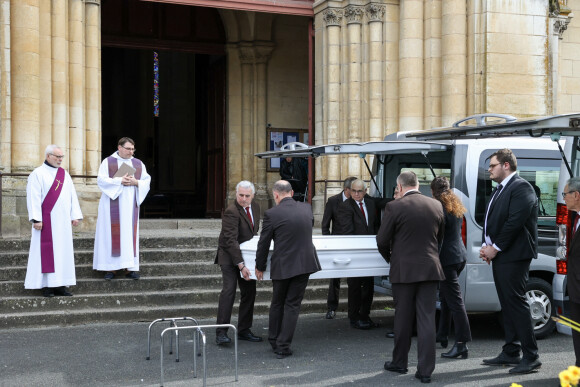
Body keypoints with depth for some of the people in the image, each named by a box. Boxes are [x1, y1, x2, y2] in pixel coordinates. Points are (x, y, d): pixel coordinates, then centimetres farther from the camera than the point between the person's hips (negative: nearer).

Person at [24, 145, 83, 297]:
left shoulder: (64, 174, 13)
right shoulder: (38, 174, -4)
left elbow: (72, 196, 12)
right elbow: (33, 197, -11)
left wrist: (75, 215, 4)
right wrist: (36, 219, -18)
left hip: (63, 221, 6)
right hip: (46, 220, -6)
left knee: (63, 250, 4)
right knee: (46, 251, -4)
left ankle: (60, 285, 8)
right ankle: (46, 285, 0)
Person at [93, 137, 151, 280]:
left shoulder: (138, 164, 11)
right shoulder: (108, 162, 1)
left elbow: (147, 181, 8)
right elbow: (101, 180, -8)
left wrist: (136, 182, -12)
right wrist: (120, 181, -18)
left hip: (130, 204, 3)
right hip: (113, 203, -3)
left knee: (130, 233, 1)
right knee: (112, 233, -4)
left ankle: (130, 268, 2)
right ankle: (111, 267, 0)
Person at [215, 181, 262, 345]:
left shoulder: (255, 207, 3)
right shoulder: (231, 212, -22)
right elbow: (231, 241, -28)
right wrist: (241, 265, -33)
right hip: (230, 256, -7)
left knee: (249, 292, 6)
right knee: (229, 290, -16)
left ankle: (244, 330, 16)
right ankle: (221, 332, -14)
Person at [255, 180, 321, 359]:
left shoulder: (272, 214, -11)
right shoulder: (307, 208, 1)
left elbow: (263, 244, -4)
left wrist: (260, 267, 10)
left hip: (282, 266, -2)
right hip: (304, 263, 2)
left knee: (277, 304, 17)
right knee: (292, 305, 8)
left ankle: (274, 341, 29)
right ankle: (283, 346, 8)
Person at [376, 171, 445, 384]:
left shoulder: (394, 207, -9)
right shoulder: (436, 206, 5)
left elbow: (382, 240, -4)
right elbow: (439, 238, 14)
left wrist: (390, 258, 15)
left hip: (404, 270, -3)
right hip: (430, 269, 3)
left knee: (403, 318, 10)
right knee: (427, 319, 3)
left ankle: (399, 362, 23)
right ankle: (425, 370, 3)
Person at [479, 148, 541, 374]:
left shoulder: (521, 188, -12)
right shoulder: (500, 190, 18)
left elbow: (515, 222, -20)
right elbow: (490, 221, 19)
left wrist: (495, 248, -15)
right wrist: (486, 246, 4)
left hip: (514, 257, -10)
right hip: (499, 256, 10)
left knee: (516, 303, -9)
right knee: (507, 305, 12)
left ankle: (531, 357, -4)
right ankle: (510, 353, 19)